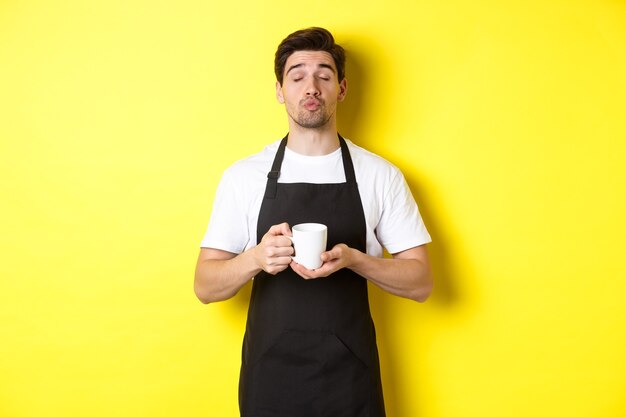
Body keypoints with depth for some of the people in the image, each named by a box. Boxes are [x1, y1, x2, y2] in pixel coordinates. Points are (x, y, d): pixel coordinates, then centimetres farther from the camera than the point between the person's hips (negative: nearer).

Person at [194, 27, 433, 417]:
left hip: (350, 378, 0)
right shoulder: (243, 176, -2)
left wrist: (354, 259, -18)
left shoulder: (381, 175, -3)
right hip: (269, 376, 0)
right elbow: (205, 286, -1)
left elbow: (420, 281, -1)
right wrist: (255, 258, -21)